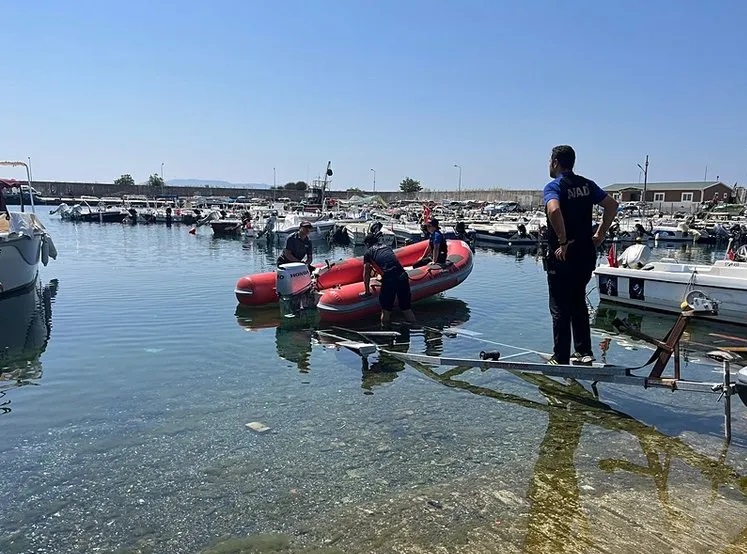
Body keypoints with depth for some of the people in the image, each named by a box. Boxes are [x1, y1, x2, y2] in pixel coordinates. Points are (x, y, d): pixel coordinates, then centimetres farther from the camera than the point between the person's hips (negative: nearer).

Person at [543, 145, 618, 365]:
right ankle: (584, 352, 22)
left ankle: (561, 359, 9)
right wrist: (600, 234, 8)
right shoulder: (587, 184, 9)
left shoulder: (553, 186, -12)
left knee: (560, 308, 3)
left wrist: (563, 242, -24)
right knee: (579, 303, 19)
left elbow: (554, 210, -32)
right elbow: (612, 204, 7)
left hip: (562, 256, -6)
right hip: (586, 254, 6)